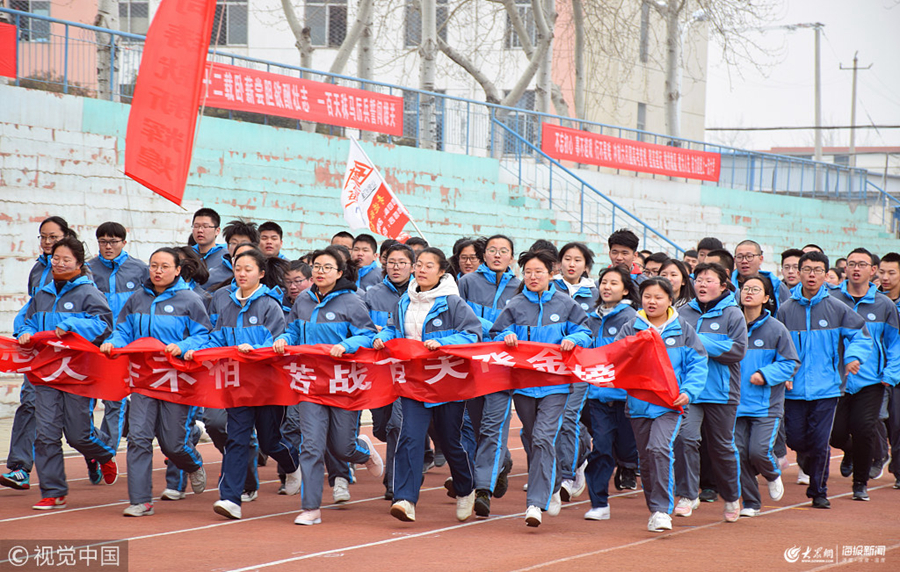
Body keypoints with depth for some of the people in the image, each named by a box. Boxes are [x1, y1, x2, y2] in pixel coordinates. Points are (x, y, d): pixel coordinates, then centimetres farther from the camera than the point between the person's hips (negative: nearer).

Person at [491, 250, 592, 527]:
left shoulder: (565, 304, 3)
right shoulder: (514, 306, 7)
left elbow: (585, 332, 7)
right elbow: (496, 335, 10)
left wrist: (573, 340, -14)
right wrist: (507, 337, -12)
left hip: (555, 382, -3)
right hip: (522, 382, 3)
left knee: (543, 438, -16)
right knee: (531, 440, 12)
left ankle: (535, 502, -18)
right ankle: (552, 487, 37)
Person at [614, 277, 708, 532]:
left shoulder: (683, 330, 5)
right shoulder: (631, 329, 8)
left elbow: (697, 364, 4)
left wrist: (688, 392, -10)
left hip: (669, 403, -3)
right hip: (638, 403, 3)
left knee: (659, 448, -22)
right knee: (645, 456, 9)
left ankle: (662, 510, -19)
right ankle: (655, 510, 25)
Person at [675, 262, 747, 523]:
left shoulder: (733, 315, -1)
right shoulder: (684, 313, 8)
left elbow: (738, 350, -11)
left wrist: (702, 343, -15)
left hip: (721, 392, -2)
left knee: (722, 446, 10)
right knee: (685, 438, -17)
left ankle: (732, 497, 29)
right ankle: (688, 495, -10)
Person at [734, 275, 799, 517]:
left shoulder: (776, 329, -2)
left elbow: (790, 363, 0)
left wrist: (766, 375, -13)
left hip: (767, 405, -3)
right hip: (738, 404, 3)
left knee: (759, 451, -14)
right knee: (739, 453, -1)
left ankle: (773, 476, 21)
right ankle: (750, 503, 14)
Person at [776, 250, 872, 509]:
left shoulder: (837, 308, 0)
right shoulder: (785, 309, 2)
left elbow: (861, 334, 6)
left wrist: (854, 356, -12)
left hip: (826, 388, -1)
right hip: (794, 388, 1)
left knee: (820, 443, -4)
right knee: (795, 439, 2)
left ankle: (818, 491, 12)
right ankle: (806, 459, 37)